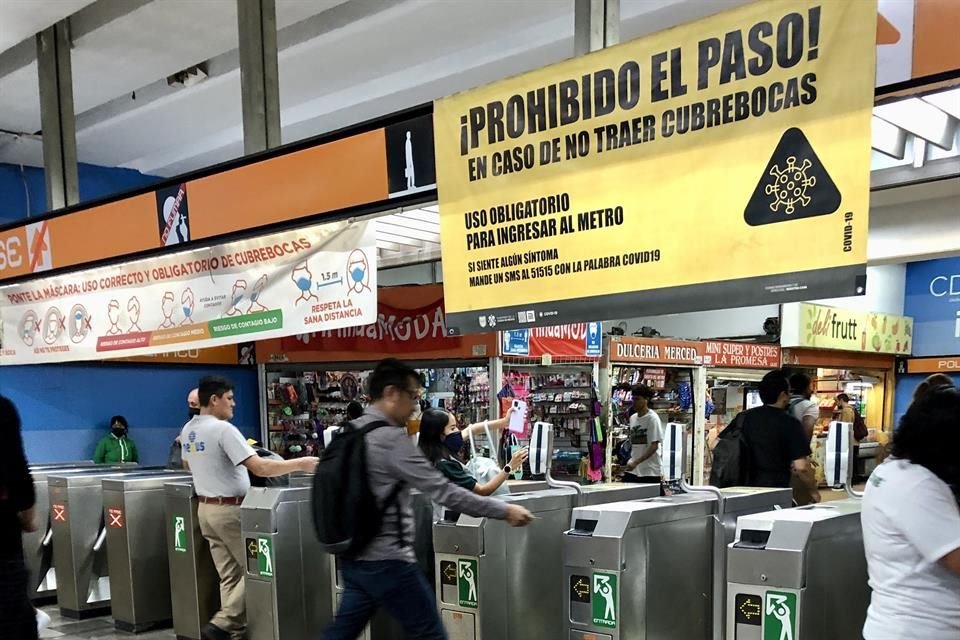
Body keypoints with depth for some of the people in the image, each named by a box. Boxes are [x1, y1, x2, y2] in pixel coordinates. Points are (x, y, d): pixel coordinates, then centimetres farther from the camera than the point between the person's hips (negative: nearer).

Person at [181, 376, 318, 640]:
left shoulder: (188, 430, 7)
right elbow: (260, 468, -25)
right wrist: (300, 464, -19)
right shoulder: (223, 429, -19)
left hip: (205, 508, 8)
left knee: (229, 575, 10)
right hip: (230, 509, -8)